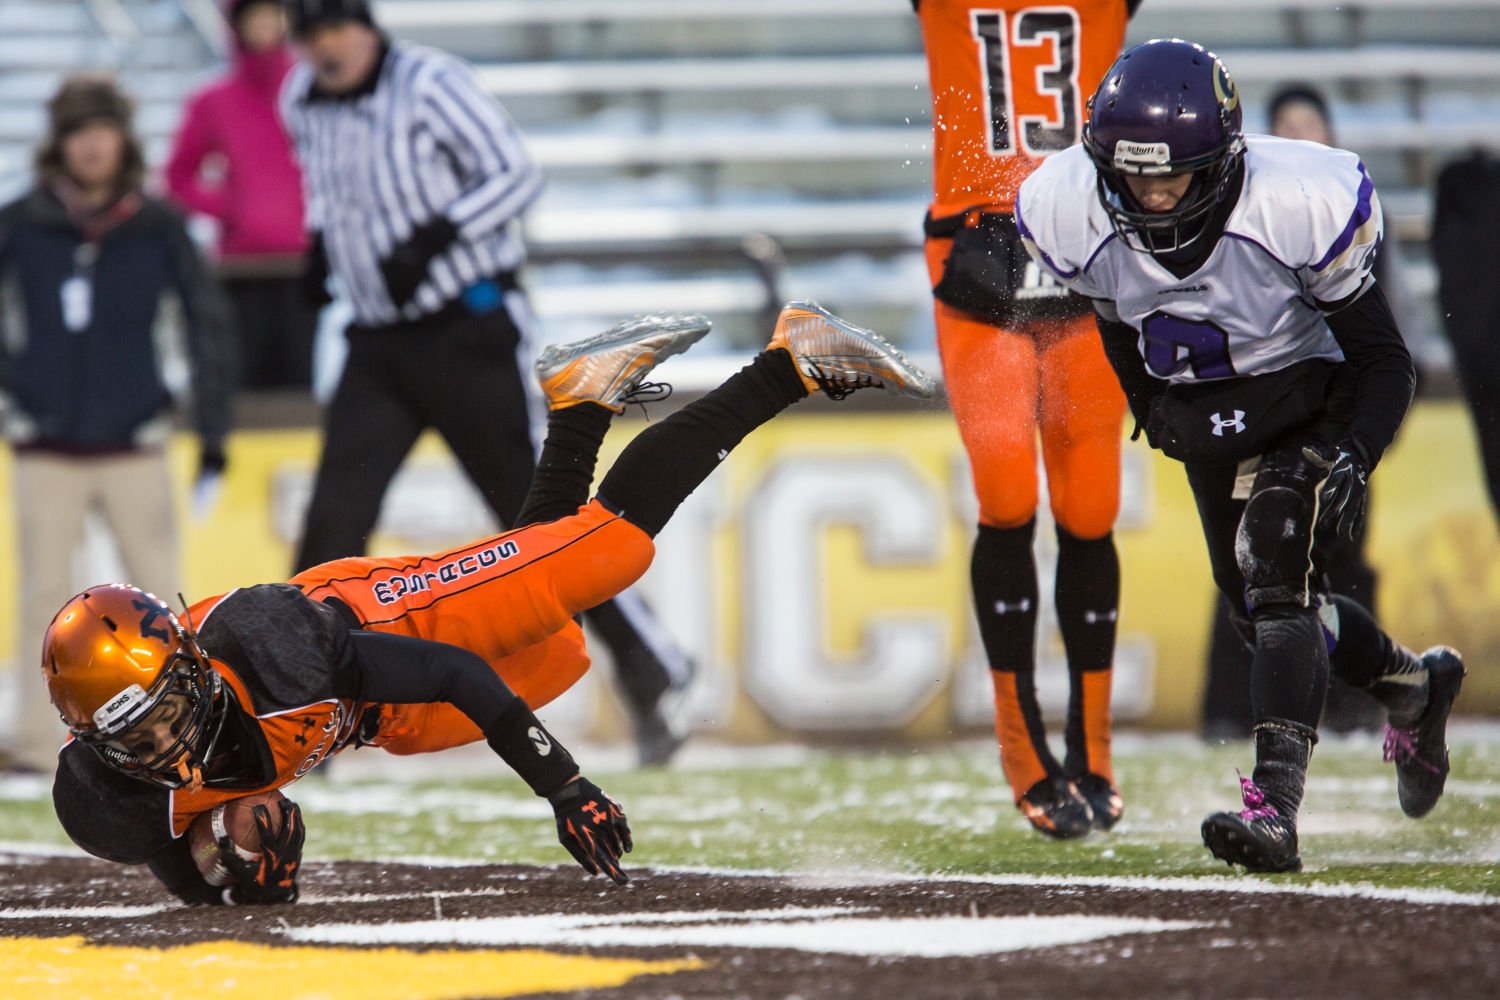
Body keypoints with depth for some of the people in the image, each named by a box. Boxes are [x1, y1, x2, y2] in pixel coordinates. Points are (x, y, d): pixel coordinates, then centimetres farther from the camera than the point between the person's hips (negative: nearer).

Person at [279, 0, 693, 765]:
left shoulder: (430, 84, -13)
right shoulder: (303, 104, 6)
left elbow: (516, 173, -15)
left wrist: (433, 237, -25)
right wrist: (322, 244, 8)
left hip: (466, 333, -6)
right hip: (378, 346, 6)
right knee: (332, 526, -4)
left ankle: (651, 673, 5)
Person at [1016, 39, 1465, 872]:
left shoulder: (1300, 206, -33)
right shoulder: (1072, 214, -23)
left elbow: (1384, 362, -21)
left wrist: (1348, 458, -34)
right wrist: (1151, 408, 9)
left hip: (1306, 400, -5)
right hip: (1198, 417, 5)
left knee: (1275, 575, -25)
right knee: (1257, 606, 13)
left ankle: (1274, 807, -29)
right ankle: (1413, 686, 42)